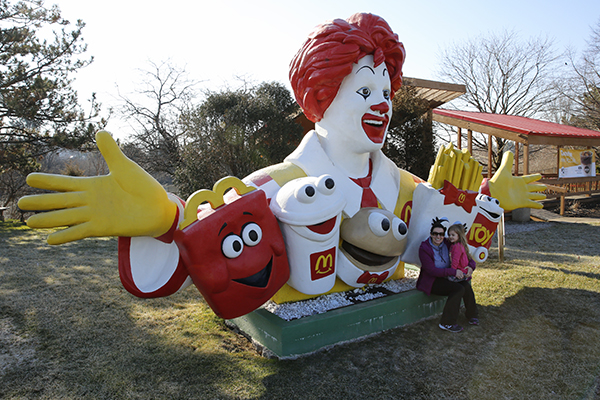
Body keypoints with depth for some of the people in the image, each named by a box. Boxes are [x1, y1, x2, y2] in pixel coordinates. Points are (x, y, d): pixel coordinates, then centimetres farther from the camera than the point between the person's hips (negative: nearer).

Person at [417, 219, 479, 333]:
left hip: (445, 278, 6)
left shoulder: (447, 245, 1)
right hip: (430, 282, -6)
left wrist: (471, 266, -15)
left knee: (466, 285, -20)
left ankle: (471, 315, 4)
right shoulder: (424, 249, -16)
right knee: (459, 289, -25)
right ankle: (447, 323, -17)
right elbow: (431, 271, -22)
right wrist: (453, 272, -27)